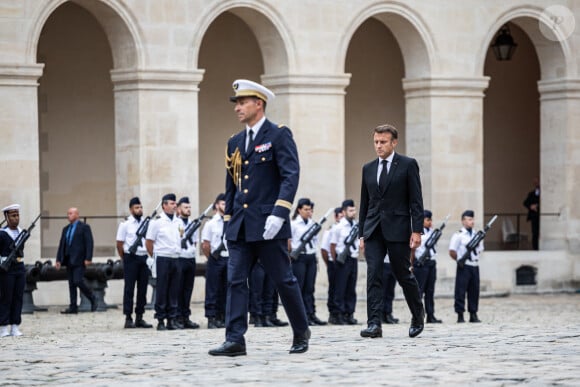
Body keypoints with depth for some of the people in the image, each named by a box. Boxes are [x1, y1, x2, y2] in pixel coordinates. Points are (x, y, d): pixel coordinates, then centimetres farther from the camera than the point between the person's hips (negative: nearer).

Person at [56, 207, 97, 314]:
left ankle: (92, 299, 4)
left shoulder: (84, 227, -2)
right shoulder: (66, 229, 17)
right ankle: (73, 307, 5)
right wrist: (58, 260, 9)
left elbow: (89, 243, -9)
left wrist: (88, 258, -17)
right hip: (69, 260, 7)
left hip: (79, 260, -7)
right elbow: (61, 245, 17)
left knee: (78, 281, -15)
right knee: (71, 284, 5)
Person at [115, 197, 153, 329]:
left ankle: (139, 318, 13)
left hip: (144, 258, 4)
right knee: (129, 288, -1)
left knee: (142, 288, 6)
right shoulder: (125, 224, -3)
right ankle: (128, 319, 1)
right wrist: (125, 259, 3)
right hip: (131, 258, -4)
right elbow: (119, 244, 1)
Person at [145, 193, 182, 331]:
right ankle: (161, 320, 3)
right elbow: (149, 242, -2)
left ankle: (172, 319, 10)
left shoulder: (179, 222, 11)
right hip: (163, 260, -5)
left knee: (174, 291, 6)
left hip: (176, 259, 5)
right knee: (162, 291, -1)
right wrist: (155, 256, 1)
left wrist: (179, 252, 12)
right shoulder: (157, 222, -5)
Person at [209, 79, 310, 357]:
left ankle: (301, 332, 19)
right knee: (235, 281, -3)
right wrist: (228, 219, 16)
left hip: (268, 226, -6)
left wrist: (279, 213, -23)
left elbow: (291, 176, -13)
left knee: (284, 280, 2)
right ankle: (235, 340, -5)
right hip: (240, 227, 6)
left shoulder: (279, 136, -4)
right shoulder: (235, 143, 16)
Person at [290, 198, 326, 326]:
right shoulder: (294, 224, -4)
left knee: (309, 288, 5)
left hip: (311, 257, 5)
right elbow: (288, 241, -6)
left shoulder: (312, 223, 13)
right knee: (299, 287, -3)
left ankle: (311, 314, 5)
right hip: (299, 258, -5)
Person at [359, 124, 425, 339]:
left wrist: (417, 230, -11)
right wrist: (362, 234, 12)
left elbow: (416, 200, -4)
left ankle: (418, 314, 28)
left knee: (403, 274, 5)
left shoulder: (407, 165, 0)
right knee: (373, 275, -8)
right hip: (373, 230, 4)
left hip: (397, 229, -3)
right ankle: (374, 324, -13)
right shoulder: (368, 169, 13)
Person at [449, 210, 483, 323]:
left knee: (474, 291, 7)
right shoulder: (458, 235, -7)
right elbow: (452, 252, -9)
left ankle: (473, 315, 12)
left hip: (475, 266, 6)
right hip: (464, 267, -6)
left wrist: (475, 258, 11)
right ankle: (460, 316, 0)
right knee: (460, 291, -4)